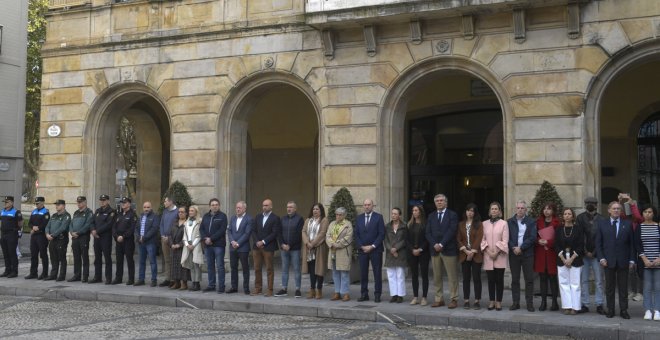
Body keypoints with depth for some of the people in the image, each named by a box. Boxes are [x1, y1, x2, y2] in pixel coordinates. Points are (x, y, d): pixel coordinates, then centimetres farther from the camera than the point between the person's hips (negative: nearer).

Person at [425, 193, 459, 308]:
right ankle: (439, 299, 12)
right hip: (435, 250, 4)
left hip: (448, 250, -4)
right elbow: (428, 233, 7)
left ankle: (454, 299, 3)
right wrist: (434, 244, -9)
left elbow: (451, 231, -9)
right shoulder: (431, 216, 14)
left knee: (452, 277, -2)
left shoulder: (452, 215, 1)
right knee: (437, 277, 6)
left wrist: (441, 244, -15)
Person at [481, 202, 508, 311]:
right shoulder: (484, 224, 7)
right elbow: (483, 240, 4)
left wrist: (496, 252, -12)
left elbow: (505, 241, -5)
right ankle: (492, 301, 11)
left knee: (499, 279, 1)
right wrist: (489, 252, -8)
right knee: (491, 279, 4)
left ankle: (499, 302, 7)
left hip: (500, 256, -2)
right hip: (488, 256, 2)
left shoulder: (503, 223, 0)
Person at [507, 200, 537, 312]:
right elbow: (507, 238, 2)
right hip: (513, 254, 2)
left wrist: (521, 248, -13)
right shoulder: (509, 222, 8)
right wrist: (513, 248, -13)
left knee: (529, 279, 1)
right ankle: (516, 302, 12)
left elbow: (533, 238, -7)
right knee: (515, 279, 6)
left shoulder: (531, 222, 3)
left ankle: (529, 303, 8)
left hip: (527, 254, -2)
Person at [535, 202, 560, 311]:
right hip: (540, 253, 3)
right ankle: (543, 302, 9)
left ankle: (554, 302, 7)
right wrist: (539, 241, -9)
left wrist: (547, 242, -15)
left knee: (552, 278, 1)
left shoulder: (557, 222, -2)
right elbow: (535, 235, 10)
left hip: (552, 253, -3)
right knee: (542, 278, 5)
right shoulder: (539, 221, 9)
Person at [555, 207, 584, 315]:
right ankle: (567, 306, 6)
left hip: (575, 260, -2)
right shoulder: (559, 230, 6)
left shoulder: (578, 229, 0)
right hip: (562, 260, 2)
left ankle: (575, 307, 3)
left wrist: (571, 259, -9)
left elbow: (581, 246, -3)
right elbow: (556, 246, 4)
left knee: (575, 283, -2)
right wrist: (564, 259, -7)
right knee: (564, 283, 1)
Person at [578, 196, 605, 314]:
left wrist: (595, 252, -6)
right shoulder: (580, 218, 3)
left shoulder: (601, 219, 0)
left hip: (596, 254, -1)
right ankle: (585, 304, 11)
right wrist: (585, 252, -6)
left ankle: (599, 305, 8)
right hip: (583, 254, 1)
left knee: (599, 280, 1)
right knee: (583, 280, 5)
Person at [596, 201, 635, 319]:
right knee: (609, 287, 6)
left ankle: (624, 310, 11)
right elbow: (598, 242, 3)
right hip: (608, 260, 0)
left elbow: (631, 243, 5)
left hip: (623, 261, 0)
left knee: (623, 287, 5)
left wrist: (631, 259, -2)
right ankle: (610, 309, 13)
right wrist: (601, 258, -6)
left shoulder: (627, 224, 6)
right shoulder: (602, 223, 5)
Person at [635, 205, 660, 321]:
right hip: (645, 262, 0)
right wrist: (645, 259, -9)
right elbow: (638, 245, 1)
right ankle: (648, 310, 4)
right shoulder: (639, 227, 5)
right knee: (647, 286, 0)